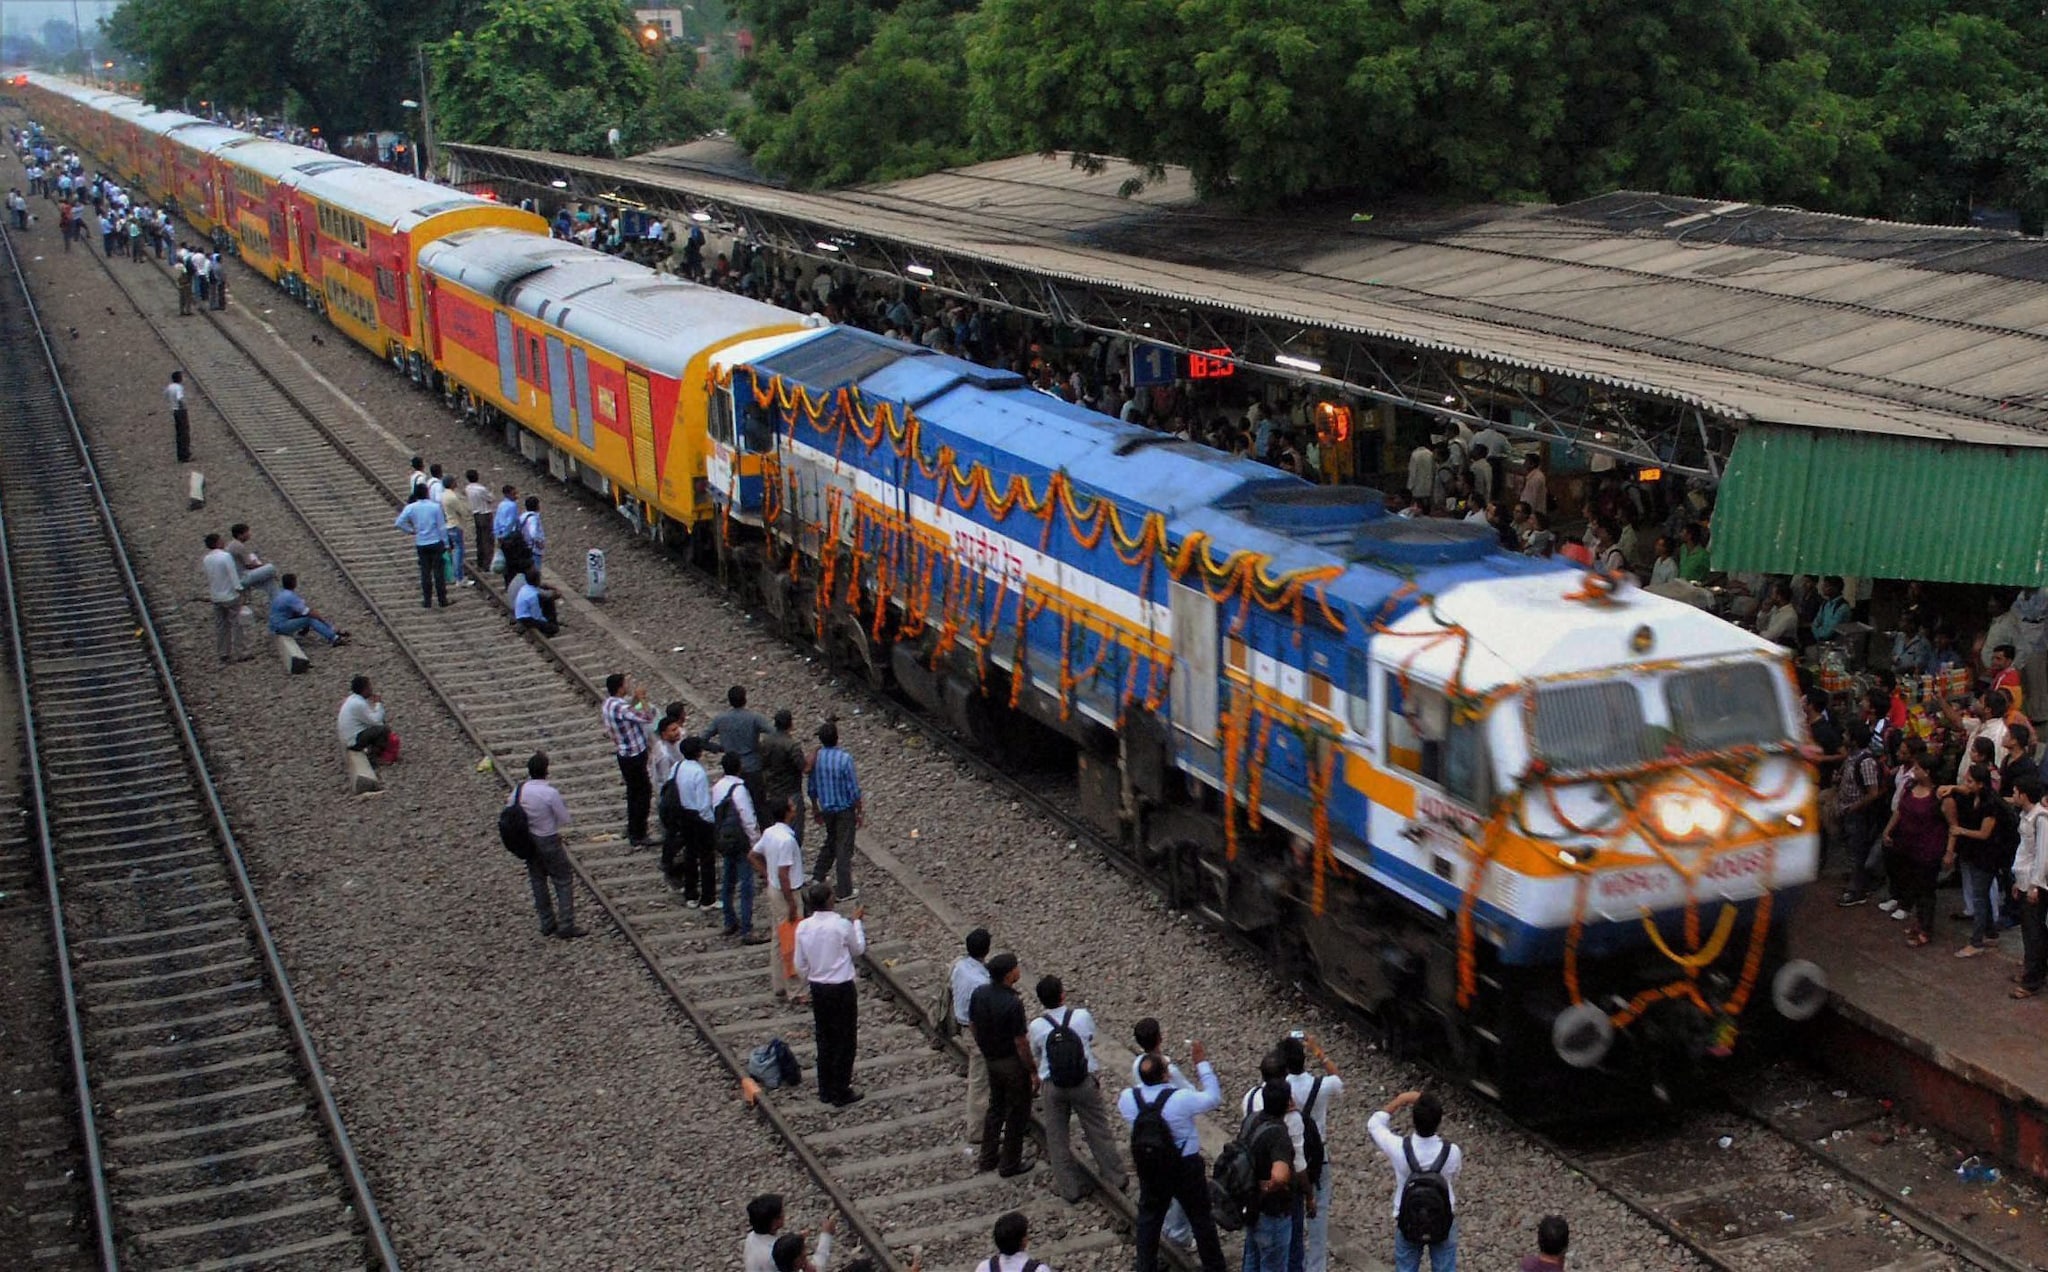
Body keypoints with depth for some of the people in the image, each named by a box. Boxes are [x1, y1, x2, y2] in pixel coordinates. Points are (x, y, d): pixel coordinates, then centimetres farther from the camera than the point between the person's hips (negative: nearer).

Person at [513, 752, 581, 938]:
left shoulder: (519, 789, -9)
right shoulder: (550, 793, -26)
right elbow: (565, 819, -16)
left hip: (528, 839, 6)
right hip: (548, 841, -6)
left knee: (537, 881, 19)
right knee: (564, 881, 7)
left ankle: (547, 923, 28)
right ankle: (565, 926, 6)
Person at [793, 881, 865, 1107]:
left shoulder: (803, 927, -6)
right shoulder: (842, 926, -20)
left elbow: (801, 965, 2)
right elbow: (858, 950, 0)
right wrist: (857, 922, 9)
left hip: (817, 989, 5)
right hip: (842, 989, -5)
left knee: (824, 1040, 18)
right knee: (845, 1041, 7)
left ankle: (825, 1090, 26)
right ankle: (841, 1093, 12)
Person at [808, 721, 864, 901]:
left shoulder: (816, 758, -7)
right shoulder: (845, 759, -22)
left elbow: (812, 788, 2)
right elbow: (853, 790, -17)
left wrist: (816, 809, 17)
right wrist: (860, 812, -5)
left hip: (826, 809, 5)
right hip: (845, 809, -5)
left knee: (831, 842, 26)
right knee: (844, 849, 5)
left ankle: (818, 876, 32)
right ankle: (844, 890, 12)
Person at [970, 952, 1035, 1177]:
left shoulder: (979, 994, -9)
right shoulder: (1013, 1004, -29)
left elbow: (972, 1026, 4)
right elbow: (1021, 1042, -23)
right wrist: (1033, 1071, -11)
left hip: (991, 1060, 7)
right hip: (1013, 1063, -7)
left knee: (995, 1107, 24)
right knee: (1017, 1113, 11)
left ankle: (987, 1159, 34)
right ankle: (1009, 1164, 21)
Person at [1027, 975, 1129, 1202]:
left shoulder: (1036, 1027, -13)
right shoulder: (1082, 1016, -14)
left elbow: (1036, 1057, 3)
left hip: (1053, 1087, 0)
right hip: (1085, 1083, 0)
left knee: (1057, 1137, 16)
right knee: (1098, 1132, 16)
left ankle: (1069, 1188, 24)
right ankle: (1115, 1179, 28)